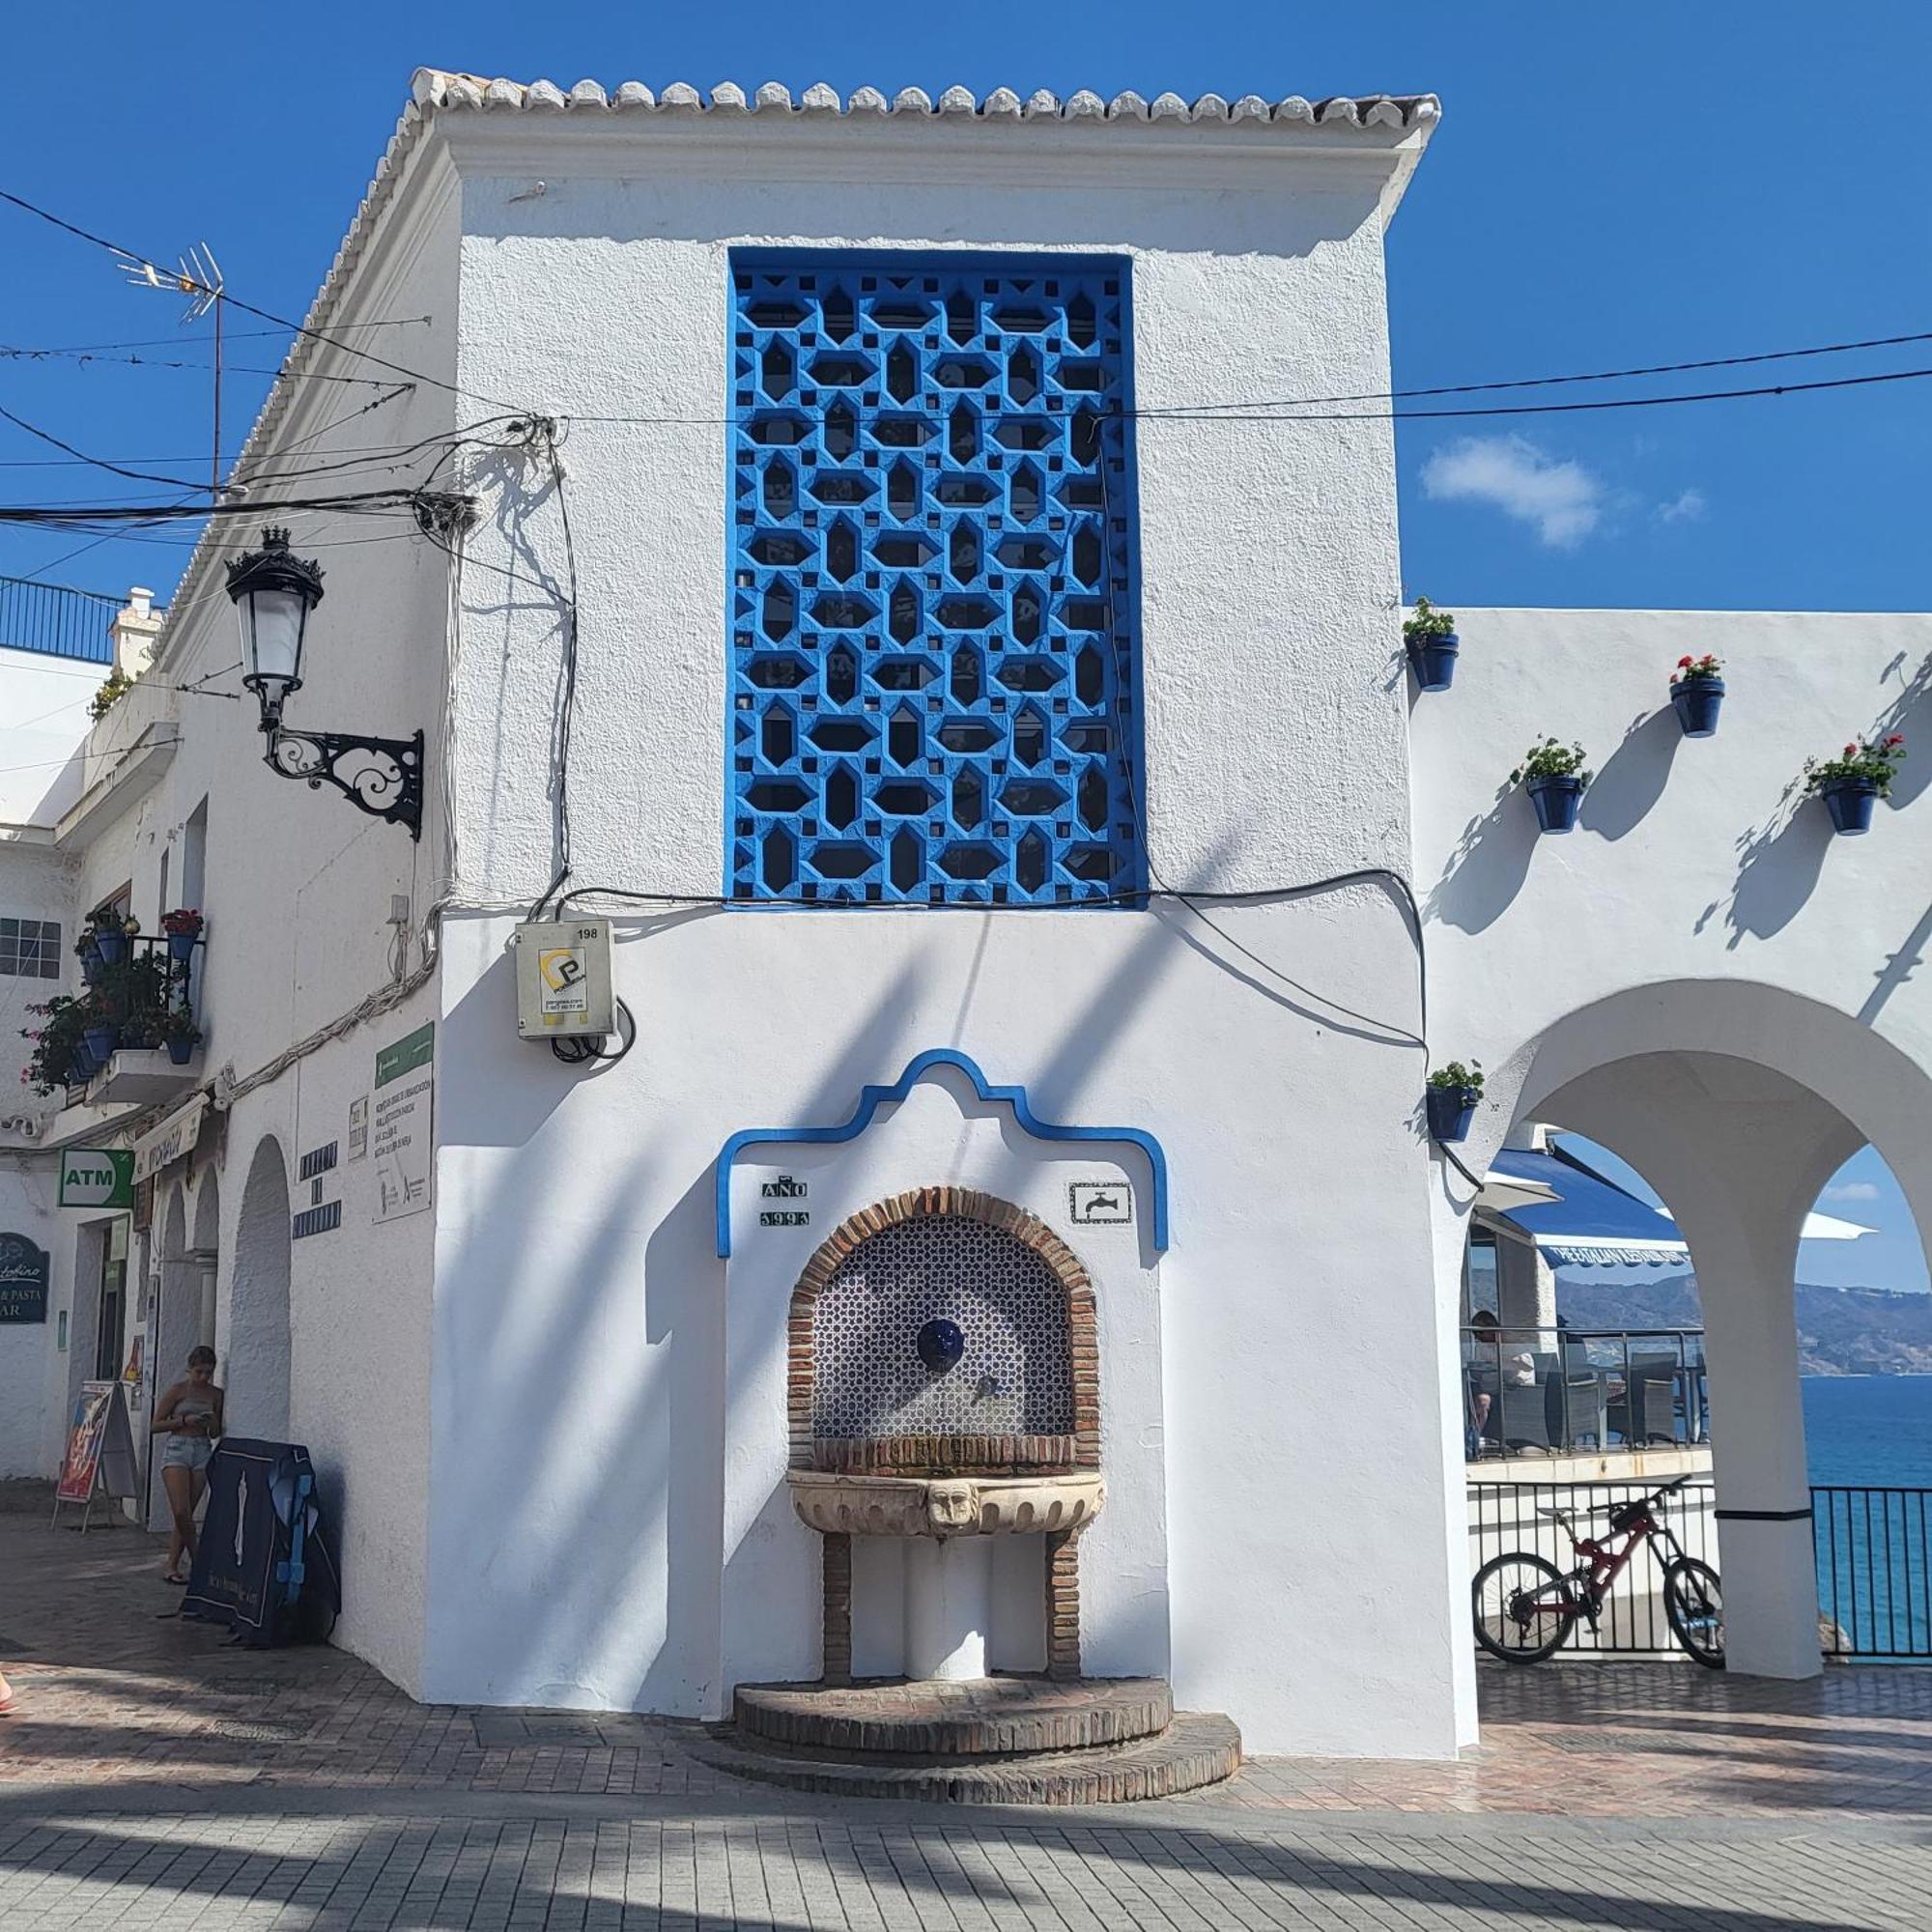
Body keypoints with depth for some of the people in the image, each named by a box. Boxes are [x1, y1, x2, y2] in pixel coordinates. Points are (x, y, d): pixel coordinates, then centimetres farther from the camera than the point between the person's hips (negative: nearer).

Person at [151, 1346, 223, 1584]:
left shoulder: (215, 1395, 9)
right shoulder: (178, 1391, -2)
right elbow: (156, 1425, -2)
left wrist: (212, 1422, -7)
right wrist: (185, 1420, -14)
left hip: (203, 1451, 4)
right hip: (177, 1449, -3)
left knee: (186, 1514, 2)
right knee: (181, 1512, -15)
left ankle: (172, 1568, 8)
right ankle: (197, 1562, -1)